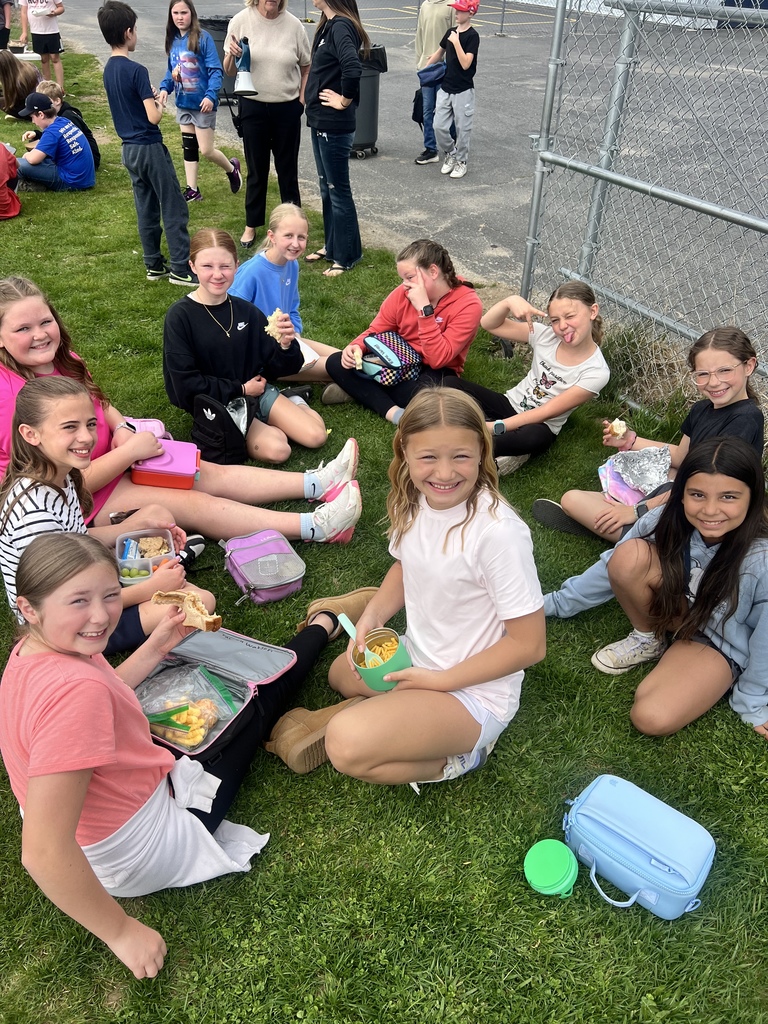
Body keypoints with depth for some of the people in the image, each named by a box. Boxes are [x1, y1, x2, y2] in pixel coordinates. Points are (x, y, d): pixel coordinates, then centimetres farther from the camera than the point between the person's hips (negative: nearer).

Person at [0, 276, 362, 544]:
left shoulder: (60, 358, -1)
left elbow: (96, 400, 17)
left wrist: (121, 428, -4)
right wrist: (131, 450, -22)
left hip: (108, 461, 8)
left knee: (208, 473, -3)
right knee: (192, 503, -17)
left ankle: (320, 482, -3)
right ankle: (317, 527, -19)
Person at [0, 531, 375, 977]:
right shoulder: (73, 689, -41)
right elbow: (43, 853, -39)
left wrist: (156, 648, 1)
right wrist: (121, 931, -27)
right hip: (138, 854, -7)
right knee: (258, 691, 9)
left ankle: (323, 625, 43)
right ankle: (323, 625, 38)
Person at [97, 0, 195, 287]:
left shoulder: (109, 69, 8)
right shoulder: (136, 70, -18)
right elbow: (153, 117, -21)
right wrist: (160, 104, -2)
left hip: (129, 148, 9)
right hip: (149, 147, -9)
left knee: (146, 209, 13)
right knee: (174, 208, -2)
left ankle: (154, 265, 18)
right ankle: (181, 269, -1)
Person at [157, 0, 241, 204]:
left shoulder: (203, 38, -13)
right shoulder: (173, 40, 4)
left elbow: (216, 70, -16)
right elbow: (171, 70, 13)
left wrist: (211, 95, -28)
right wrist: (164, 88, -4)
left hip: (202, 103, -6)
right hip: (183, 104, 6)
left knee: (206, 150, -1)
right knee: (188, 147, 9)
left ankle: (232, 168, 27)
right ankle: (192, 190, 17)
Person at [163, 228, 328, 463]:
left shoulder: (247, 311, -2)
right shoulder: (180, 316, -13)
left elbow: (276, 367, 1)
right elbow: (186, 384, -15)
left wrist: (286, 345, -21)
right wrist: (240, 389, -11)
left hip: (256, 391, 4)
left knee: (316, 436, -9)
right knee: (277, 449, -24)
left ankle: (293, 401, 18)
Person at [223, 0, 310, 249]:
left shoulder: (293, 24, -4)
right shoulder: (241, 21, -5)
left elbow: (306, 68, 7)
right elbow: (228, 70, 0)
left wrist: (302, 99, -2)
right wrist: (232, 54, -20)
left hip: (287, 108, 0)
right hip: (253, 107, 0)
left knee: (288, 168, 11)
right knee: (256, 169, 10)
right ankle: (251, 225, 24)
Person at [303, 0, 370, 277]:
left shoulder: (340, 26, -18)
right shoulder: (329, 25, 10)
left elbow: (352, 68, -34)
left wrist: (345, 101, -21)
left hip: (334, 125, -10)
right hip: (320, 121, 10)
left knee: (338, 191, 1)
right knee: (326, 189, 18)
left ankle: (347, 256, 13)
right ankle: (332, 246, 32)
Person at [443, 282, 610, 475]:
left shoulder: (597, 372, -18)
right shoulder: (545, 336, -8)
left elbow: (545, 413, -19)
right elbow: (488, 324, -7)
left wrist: (495, 427, -24)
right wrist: (510, 301, -27)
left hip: (539, 426, -4)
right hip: (510, 405, 5)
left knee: (537, 437, -43)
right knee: (451, 383, -18)